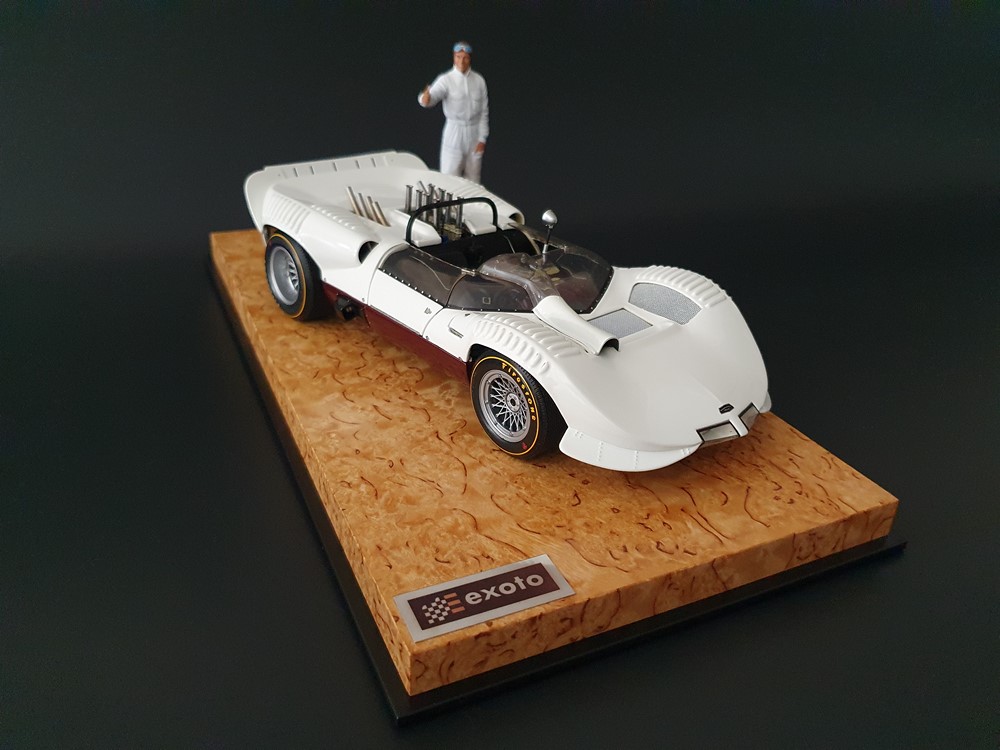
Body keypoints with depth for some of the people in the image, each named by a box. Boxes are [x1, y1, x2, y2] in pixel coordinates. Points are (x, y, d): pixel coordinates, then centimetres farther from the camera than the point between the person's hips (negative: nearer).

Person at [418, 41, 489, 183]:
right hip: (454, 135, -3)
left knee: (473, 181, 10)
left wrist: (482, 138, 1)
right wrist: (425, 98, -48)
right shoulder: (446, 79, -6)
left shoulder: (479, 80, 3)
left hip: (474, 134, 3)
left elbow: (484, 112, 6)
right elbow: (433, 96, -24)